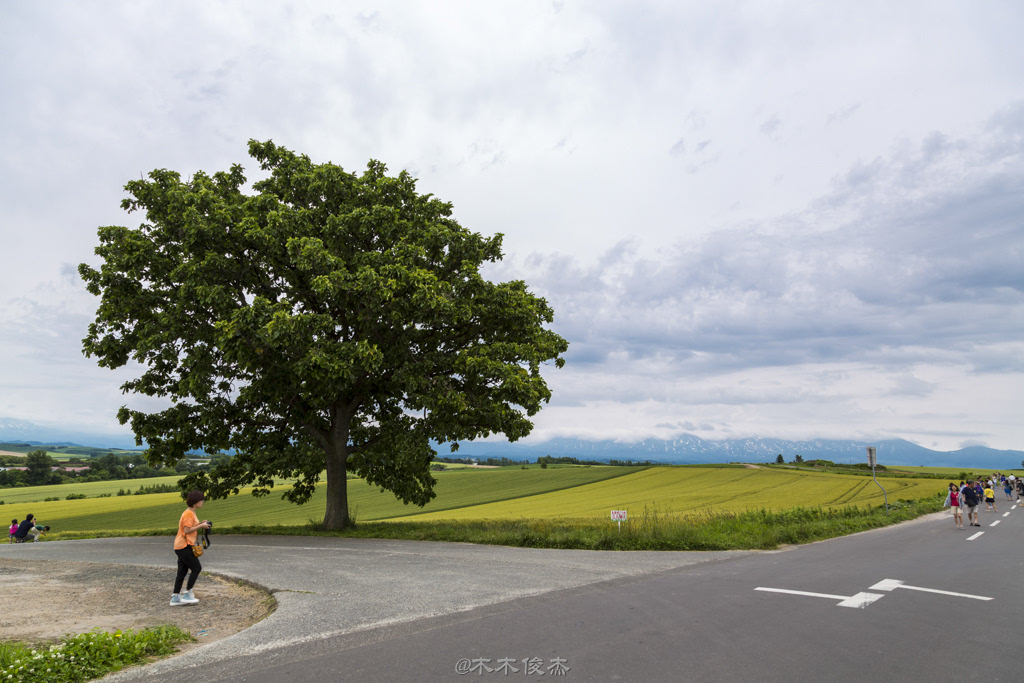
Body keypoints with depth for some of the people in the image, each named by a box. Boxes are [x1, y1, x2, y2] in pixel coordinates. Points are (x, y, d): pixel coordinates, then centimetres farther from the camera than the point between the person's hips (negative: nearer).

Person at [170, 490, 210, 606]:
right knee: (196, 568, -4)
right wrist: (201, 526, -13)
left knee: (182, 572, 11)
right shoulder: (189, 513, -15)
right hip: (184, 546, -10)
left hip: (181, 547, 10)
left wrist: (200, 524, 8)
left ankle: (175, 597, 14)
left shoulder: (190, 513, 16)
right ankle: (187, 594, 1)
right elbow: (187, 530, -21)